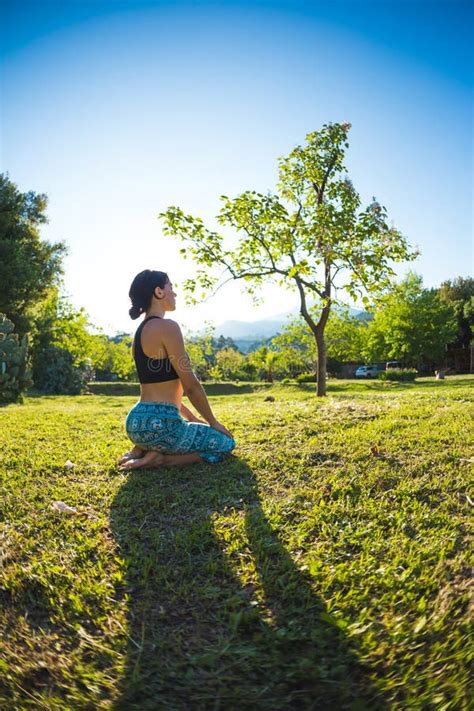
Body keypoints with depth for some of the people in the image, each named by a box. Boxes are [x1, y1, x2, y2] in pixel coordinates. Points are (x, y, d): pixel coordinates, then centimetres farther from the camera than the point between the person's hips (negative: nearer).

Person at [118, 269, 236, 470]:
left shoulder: (140, 332, 14)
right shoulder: (167, 327, -14)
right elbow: (191, 385, -14)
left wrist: (192, 418, 24)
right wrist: (213, 422, 0)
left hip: (136, 422, 9)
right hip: (159, 423, -9)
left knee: (195, 429, 35)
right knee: (225, 443, 11)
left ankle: (141, 450, 13)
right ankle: (159, 459, -4)